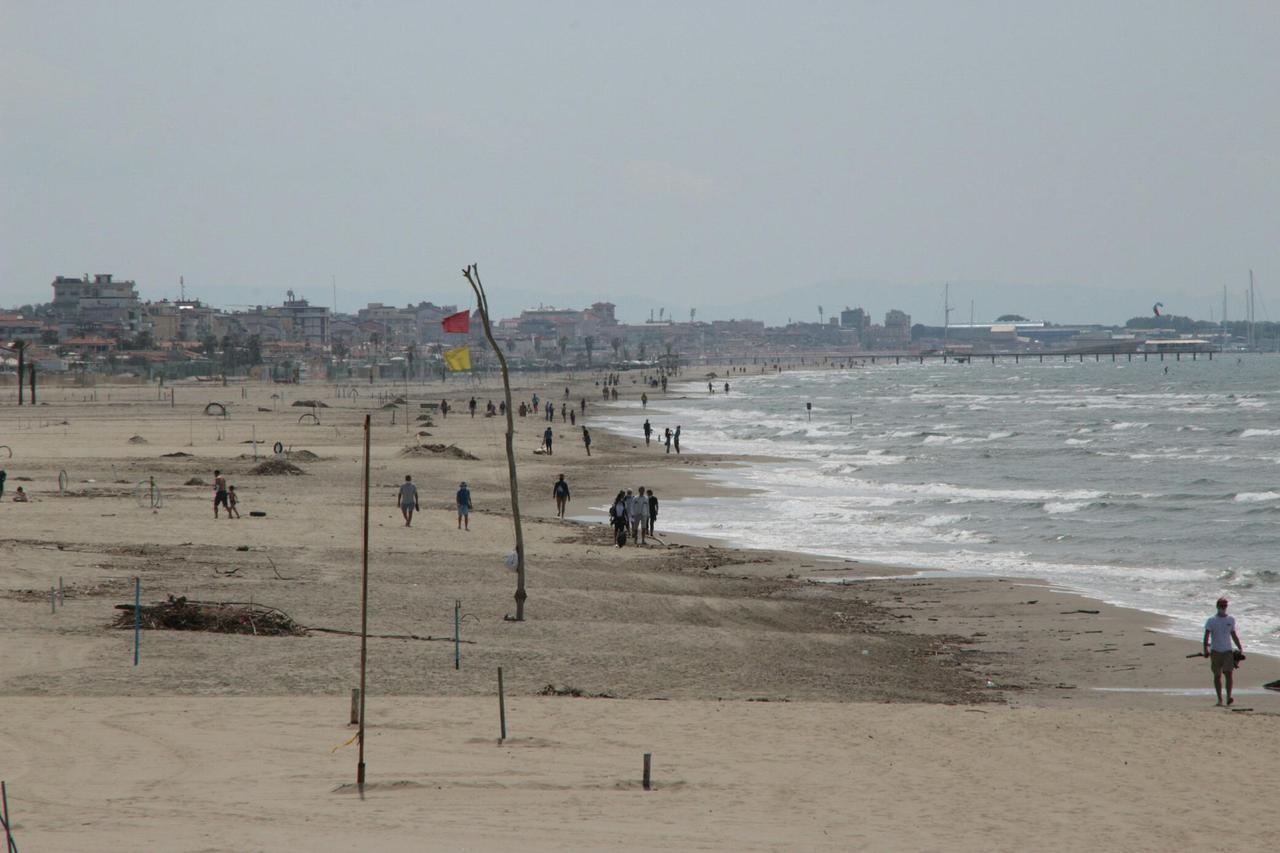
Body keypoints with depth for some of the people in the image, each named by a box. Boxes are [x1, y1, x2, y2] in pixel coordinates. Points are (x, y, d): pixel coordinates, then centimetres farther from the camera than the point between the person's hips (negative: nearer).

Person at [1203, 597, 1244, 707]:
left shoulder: (1231, 620, 10)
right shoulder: (1211, 620, 0)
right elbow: (1207, 635, -6)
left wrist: (1240, 648, 17)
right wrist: (1206, 649, -18)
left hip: (1228, 651, 1)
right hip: (1215, 651, -1)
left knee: (1229, 673, -13)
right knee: (1217, 675, 3)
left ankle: (1229, 697, -18)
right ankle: (1219, 699, 10)